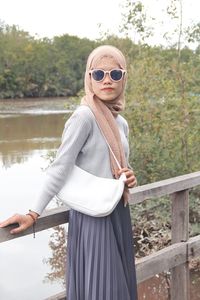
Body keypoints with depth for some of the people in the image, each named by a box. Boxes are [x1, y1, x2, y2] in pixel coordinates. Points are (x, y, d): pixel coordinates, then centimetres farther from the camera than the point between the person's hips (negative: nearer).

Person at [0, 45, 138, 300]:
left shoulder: (121, 123, 8)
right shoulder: (84, 116, -15)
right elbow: (60, 167, -17)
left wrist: (129, 179, -3)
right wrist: (33, 213, -21)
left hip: (118, 214, 8)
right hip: (92, 216, -8)